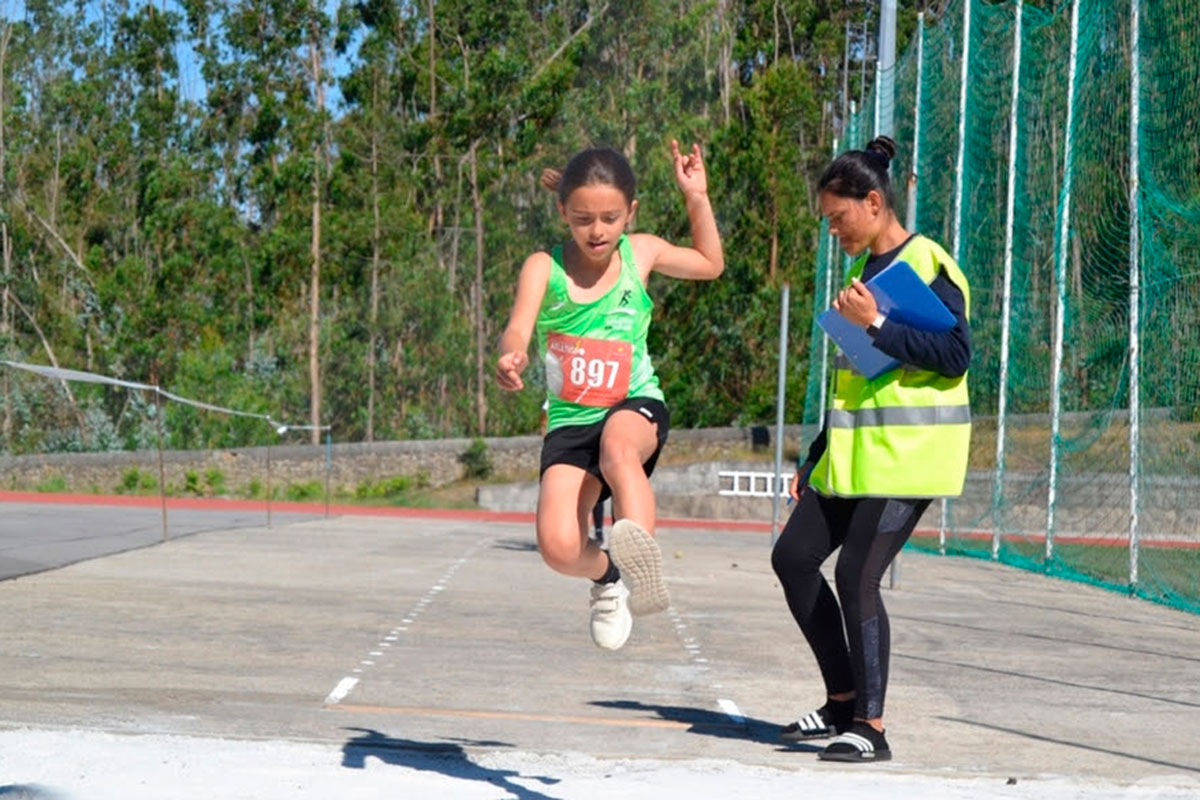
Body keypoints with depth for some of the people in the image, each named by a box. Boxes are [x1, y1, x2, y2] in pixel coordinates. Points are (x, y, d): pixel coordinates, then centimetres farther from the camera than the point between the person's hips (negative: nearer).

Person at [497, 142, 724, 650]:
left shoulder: (641, 253, 2)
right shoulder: (545, 268, -6)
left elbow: (710, 265, 22)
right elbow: (518, 330, -21)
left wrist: (697, 198, 8)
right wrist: (512, 357, -46)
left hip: (635, 405, 0)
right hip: (570, 419, 0)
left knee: (618, 444, -40)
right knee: (559, 548, -19)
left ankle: (639, 549, -51)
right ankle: (607, 575, 14)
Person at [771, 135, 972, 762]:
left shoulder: (927, 265, -10)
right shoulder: (861, 268, 16)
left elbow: (956, 355, -18)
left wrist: (876, 326, -22)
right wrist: (815, 456, 22)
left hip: (910, 453, -9)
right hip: (855, 452, 9)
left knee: (856, 576, -14)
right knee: (793, 557, 7)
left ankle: (870, 727, -4)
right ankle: (843, 700, 18)